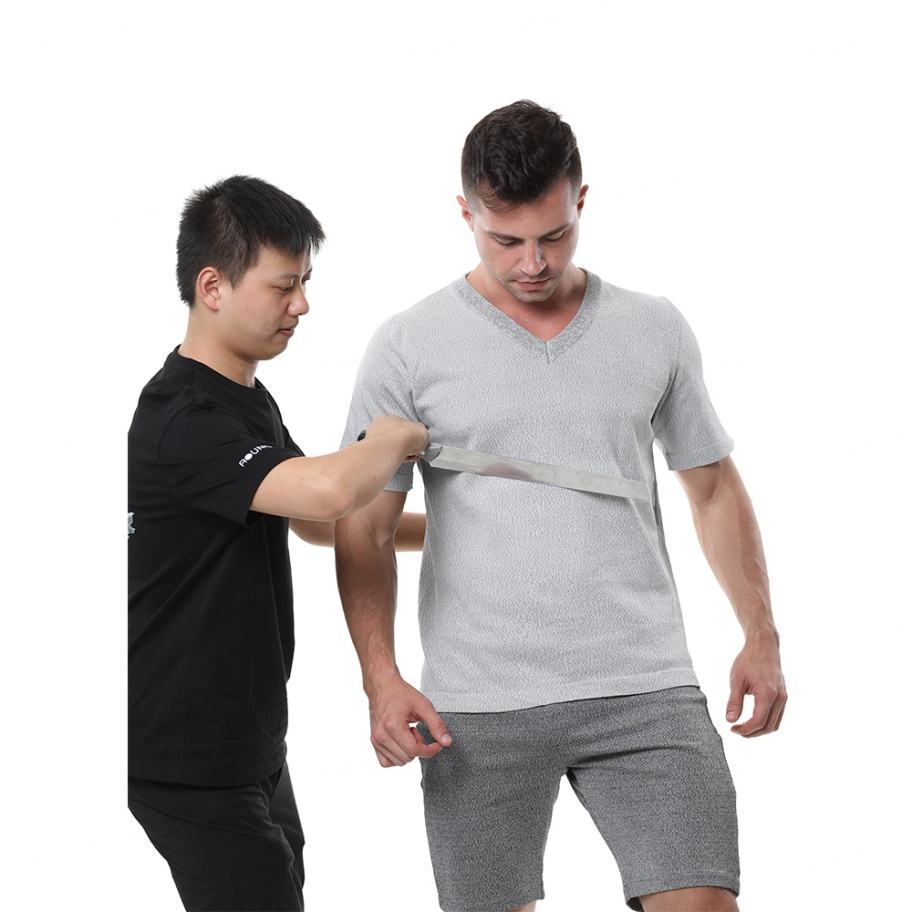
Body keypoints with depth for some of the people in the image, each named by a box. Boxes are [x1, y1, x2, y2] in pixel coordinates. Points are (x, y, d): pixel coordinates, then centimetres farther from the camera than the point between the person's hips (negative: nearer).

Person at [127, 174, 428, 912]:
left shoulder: (251, 402, 10)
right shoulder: (183, 422, -23)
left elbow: (317, 522, 24)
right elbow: (329, 490, -38)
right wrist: (396, 439, -16)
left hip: (248, 742, 10)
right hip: (190, 760, -10)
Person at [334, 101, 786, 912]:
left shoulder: (655, 330, 7)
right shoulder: (408, 348, 0)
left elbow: (713, 486, 17)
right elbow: (366, 527, 0)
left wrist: (761, 636, 8)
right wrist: (381, 678, -12)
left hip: (644, 691, 1)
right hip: (478, 707, -1)